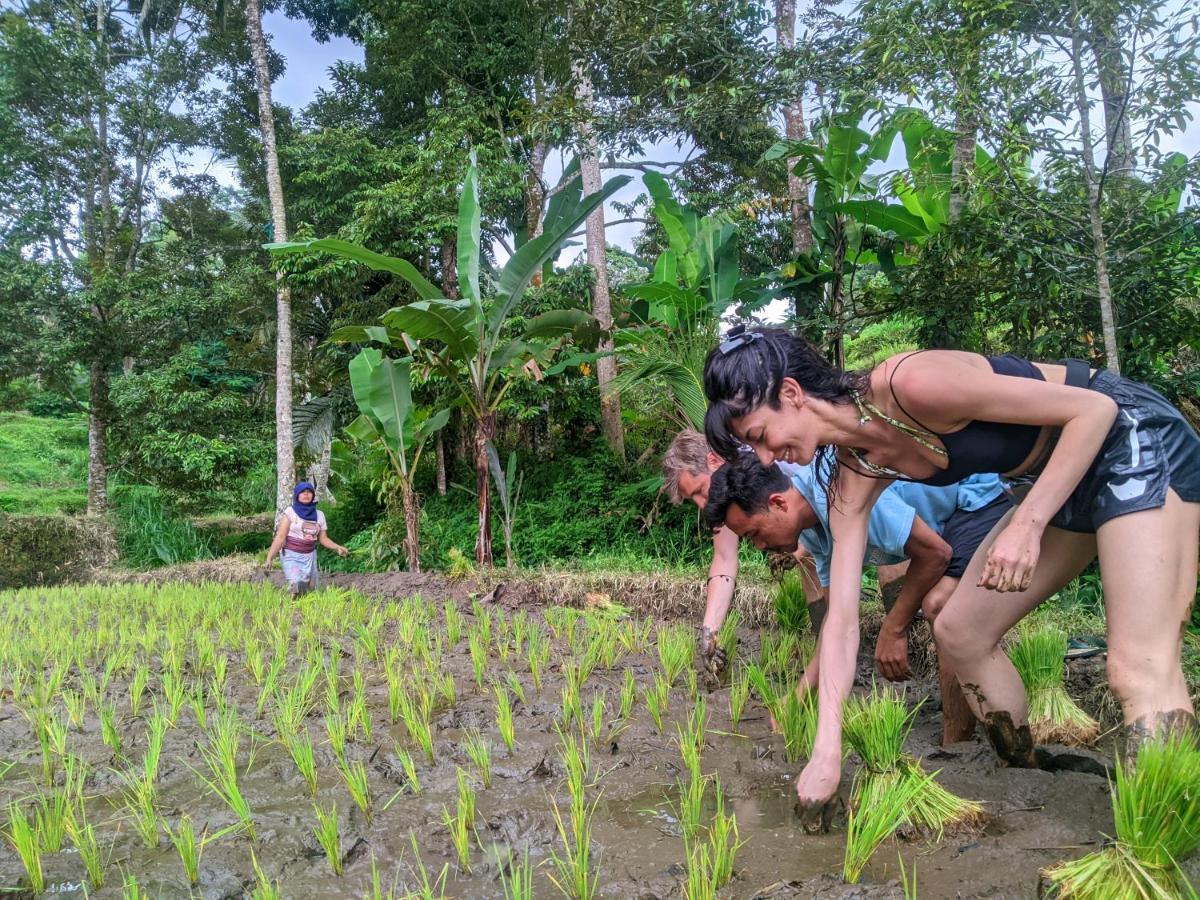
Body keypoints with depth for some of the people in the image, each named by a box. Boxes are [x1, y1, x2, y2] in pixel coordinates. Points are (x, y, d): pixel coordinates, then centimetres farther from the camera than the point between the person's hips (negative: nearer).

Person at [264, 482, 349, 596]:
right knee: (297, 585, -24)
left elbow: (323, 538, 9)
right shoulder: (290, 512, -5)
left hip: (310, 557, 4)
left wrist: (337, 548, -6)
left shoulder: (319, 514, 5)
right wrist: (270, 557, -15)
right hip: (291, 556, -4)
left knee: (310, 589, 1)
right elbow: (280, 537, -8)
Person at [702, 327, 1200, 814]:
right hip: (1055, 477, 8)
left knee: (1141, 673, -18)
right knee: (958, 633, 7)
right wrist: (827, 751, -11)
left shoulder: (911, 382, -30)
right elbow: (842, 620, -7)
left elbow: (1093, 409, -22)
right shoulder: (854, 471, -7)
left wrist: (1026, 524, -29)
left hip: (1137, 437, -8)